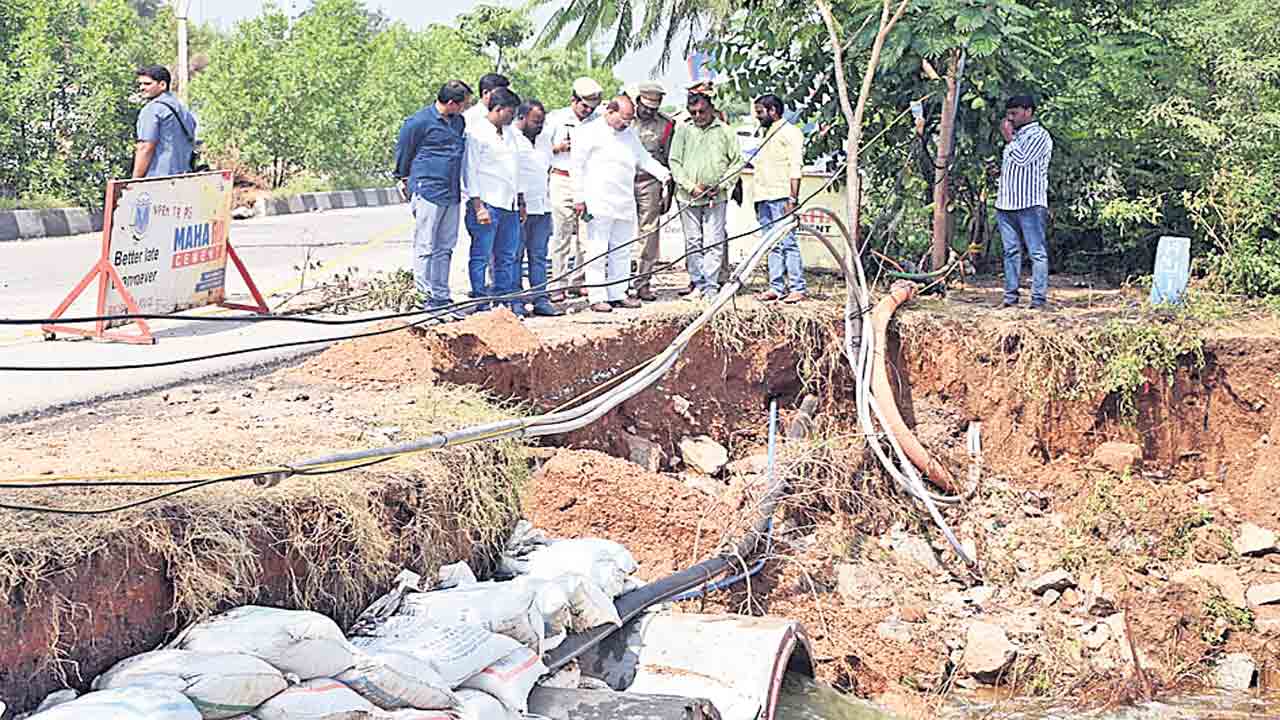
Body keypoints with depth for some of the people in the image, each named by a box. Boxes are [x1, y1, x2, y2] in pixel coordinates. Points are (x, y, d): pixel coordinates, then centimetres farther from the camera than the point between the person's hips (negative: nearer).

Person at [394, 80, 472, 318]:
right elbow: (403, 151, 2)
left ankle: (442, 297, 14)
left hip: (451, 195, 7)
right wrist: (404, 179, 15)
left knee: (445, 248, 10)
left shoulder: (459, 122, 12)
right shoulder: (419, 122, -10)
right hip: (428, 191, -7)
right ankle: (427, 296, 0)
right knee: (425, 247, -3)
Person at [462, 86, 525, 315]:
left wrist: (520, 201, 21)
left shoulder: (510, 133, 18)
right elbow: (470, 171, -11)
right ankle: (480, 303, 1)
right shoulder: (476, 133, -7)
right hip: (486, 203, -8)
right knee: (481, 256, -3)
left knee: (508, 255, 9)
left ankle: (508, 299, 14)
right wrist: (478, 206, -15)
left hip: (509, 204, 8)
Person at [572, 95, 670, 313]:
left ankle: (617, 295, 13)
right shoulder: (590, 133, -2)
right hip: (599, 203, -7)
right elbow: (577, 166, -3)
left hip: (624, 204, 7)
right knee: (598, 252, -5)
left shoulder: (630, 135, 18)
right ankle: (597, 297, -3)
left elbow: (645, 159, 22)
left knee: (621, 251, 7)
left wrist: (664, 174, 4)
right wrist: (579, 198, -6)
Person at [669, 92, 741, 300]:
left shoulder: (725, 131, 6)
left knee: (713, 242, -5)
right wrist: (691, 186, -6)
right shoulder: (683, 131, 8)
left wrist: (721, 184, -5)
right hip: (688, 197, 2)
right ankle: (697, 282, 12)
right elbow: (674, 162, 5)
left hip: (716, 198, -2)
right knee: (693, 242, 5)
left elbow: (737, 161, 7)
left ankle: (711, 286, -4)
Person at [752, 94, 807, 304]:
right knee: (772, 245, 7)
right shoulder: (763, 133, 23)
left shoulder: (789, 132, -4)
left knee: (787, 242, -10)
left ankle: (797, 288, -9)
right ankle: (776, 287, 9)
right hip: (764, 198, 9)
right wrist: (757, 201, 20)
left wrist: (792, 198, -18)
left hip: (781, 197, -9)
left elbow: (796, 168, -11)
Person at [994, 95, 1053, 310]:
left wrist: (1009, 138, -5)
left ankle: (1039, 300, -8)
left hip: (1030, 204, -8)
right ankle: (1010, 297, 11)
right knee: (1011, 252, 8)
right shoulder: (1015, 135, 21)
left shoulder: (1039, 135, -4)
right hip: (1007, 203, 8)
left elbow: (1022, 159, -16)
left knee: (1037, 252, -6)